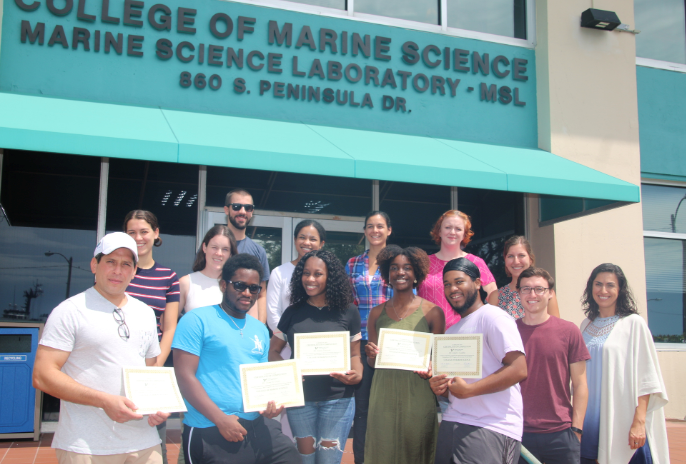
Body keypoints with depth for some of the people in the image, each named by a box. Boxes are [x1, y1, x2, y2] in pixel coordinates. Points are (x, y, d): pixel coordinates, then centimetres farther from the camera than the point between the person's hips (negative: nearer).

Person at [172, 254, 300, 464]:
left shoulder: (260, 330, 14)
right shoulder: (197, 321, -4)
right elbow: (185, 376, -11)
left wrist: (270, 401, -1)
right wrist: (221, 419, -16)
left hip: (258, 427, 6)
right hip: (210, 433, -5)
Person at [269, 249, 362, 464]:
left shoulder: (348, 312, 2)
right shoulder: (293, 313, 5)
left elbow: (354, 353, 7)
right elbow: (274, 351, 9)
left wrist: (356, 375, -14)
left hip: (337, 399, -1)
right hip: (300, 397, 1)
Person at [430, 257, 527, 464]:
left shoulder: (492, 316, -6)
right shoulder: (451, 331, 21)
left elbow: (518, 369, -16)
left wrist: (468, 389, -16)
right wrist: (439, 387, 5)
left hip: (491, 429, -7)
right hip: (452, 424, 7)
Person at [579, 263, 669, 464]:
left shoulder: (634, 323, -4)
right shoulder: (586, 325, 10)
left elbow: (646, 377, -8)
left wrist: (639, 422, -15)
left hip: (623, 420, -4)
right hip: (590, 421, 4)